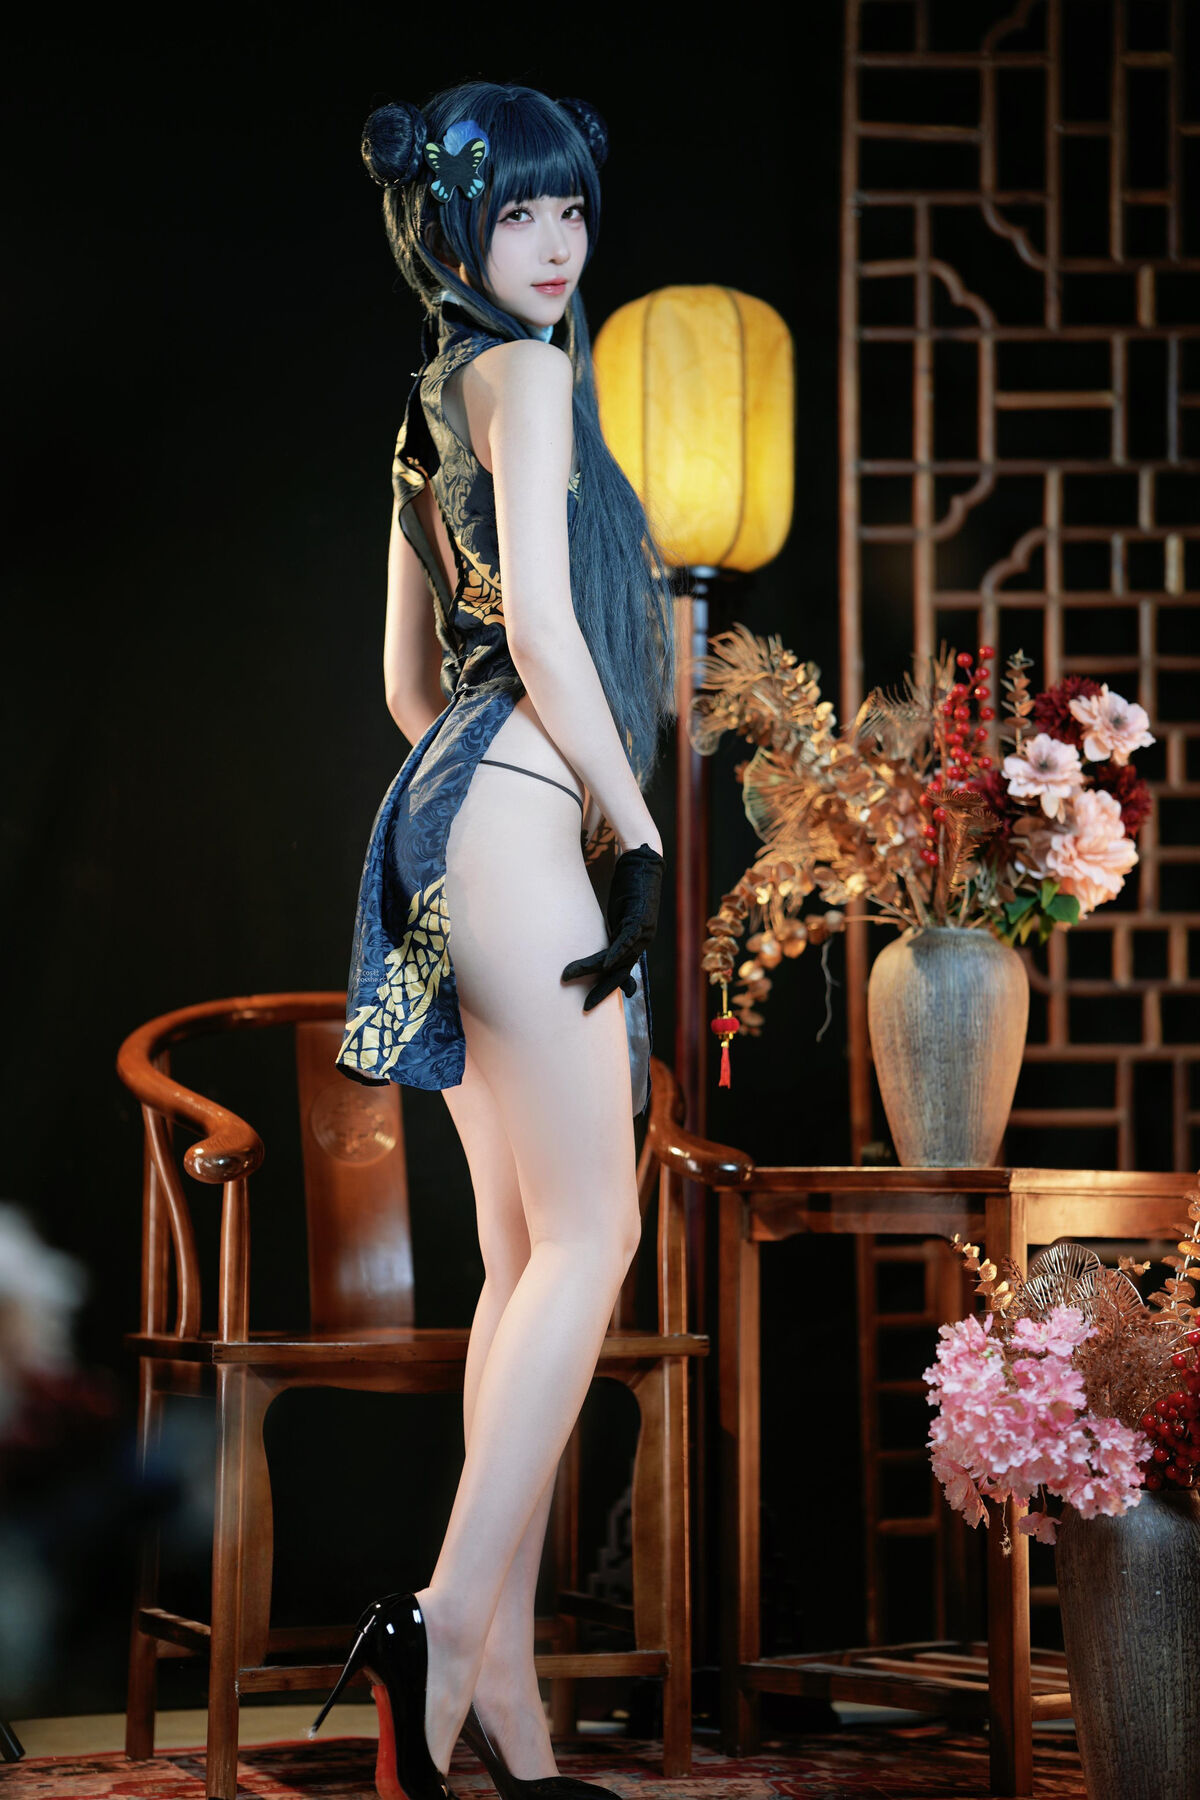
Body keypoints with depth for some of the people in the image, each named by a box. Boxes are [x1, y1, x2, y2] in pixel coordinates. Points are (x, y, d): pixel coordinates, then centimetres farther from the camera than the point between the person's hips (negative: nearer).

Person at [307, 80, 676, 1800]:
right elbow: (542, 621, -14)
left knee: (528, 1259, 5)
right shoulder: (524, 370, -3)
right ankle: (451, 1622, -18)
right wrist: (634, 829, -12)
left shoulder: (435, 405, 23)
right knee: (589, 1237, -11)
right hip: (521, 815, -9)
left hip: (456, 817, 9)